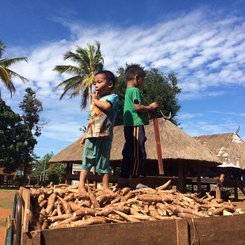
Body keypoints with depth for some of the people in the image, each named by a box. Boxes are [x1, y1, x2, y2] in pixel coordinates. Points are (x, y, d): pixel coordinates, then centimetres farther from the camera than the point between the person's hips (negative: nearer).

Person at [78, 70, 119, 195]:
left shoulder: (113, 97, 0)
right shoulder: (96, 99, 20)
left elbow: (107, 106, -24)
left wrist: (95, 100, -7)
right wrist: (85, 134, 18)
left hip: (104, 135, -5)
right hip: (91, 134, 5)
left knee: (104, 160, 1)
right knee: (87, 159, 1)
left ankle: (105, 186, 7)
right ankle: (81, 185, 1)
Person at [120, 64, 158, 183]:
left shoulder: (128, 91, 23)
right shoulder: (135, 90, -7)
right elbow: (138, 107, -18)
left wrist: (148, 109, 18)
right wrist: (150, 107, -4)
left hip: (129, 126, 10)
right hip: (136, 125, -10)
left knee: (128, 153, 11)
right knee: (139, 154, -8)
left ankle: (123, 180, 14)